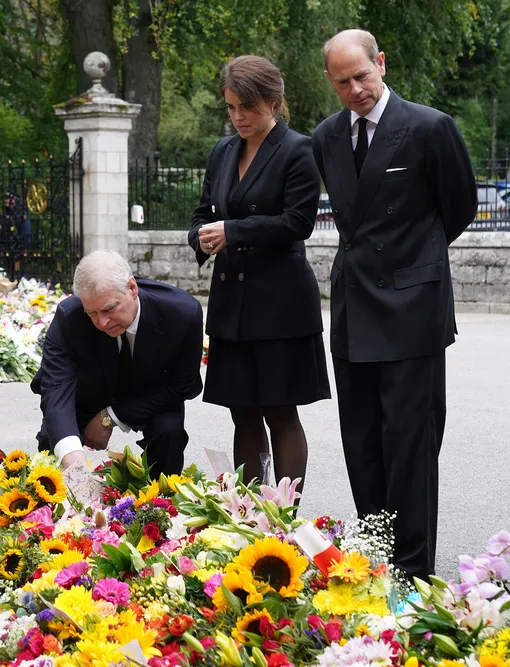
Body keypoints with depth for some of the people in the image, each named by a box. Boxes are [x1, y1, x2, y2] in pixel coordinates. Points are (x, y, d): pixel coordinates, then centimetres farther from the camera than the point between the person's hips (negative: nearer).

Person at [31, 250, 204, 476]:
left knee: (169, 431, -28)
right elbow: (56, 388, -40)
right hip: (88, 397, 1)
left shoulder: (184, 313, -33)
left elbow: (183, 387, -21)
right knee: (53, 437, -19)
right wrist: (71, 455, -60)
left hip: (150, 399, -1)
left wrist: (111, 416, -25)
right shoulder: (68, 317, -33)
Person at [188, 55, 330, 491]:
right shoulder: (223, 152, 14)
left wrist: (231, 231, -15)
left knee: (280, 414, 0)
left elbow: (298, 222, -14)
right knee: (244, 417, 9)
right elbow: (204, 214, 19)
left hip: (279, 301, -6)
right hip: (231, 299, 6)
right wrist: (203, 239, -4)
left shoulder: (297, 151, -6)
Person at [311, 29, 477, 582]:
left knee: (409, 438, -5)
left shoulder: (429, 128, -9)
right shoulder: (326, 137, 8)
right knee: (360, 441, 10)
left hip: (411, 307, -6)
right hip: (353, 308, 6)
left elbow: (460, 206, 4)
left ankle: (413, 563, 3)